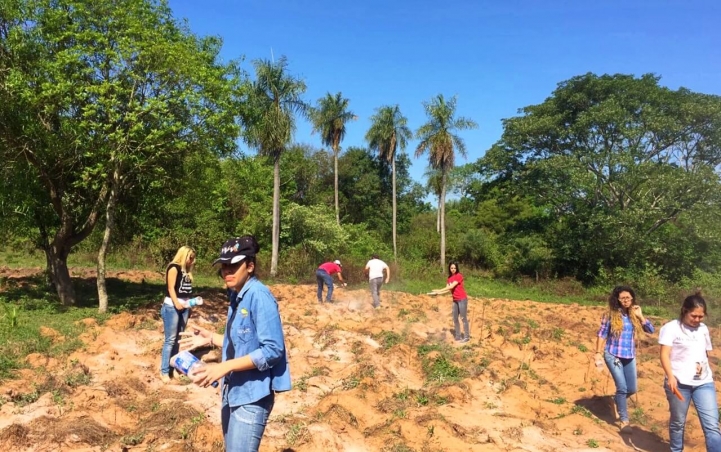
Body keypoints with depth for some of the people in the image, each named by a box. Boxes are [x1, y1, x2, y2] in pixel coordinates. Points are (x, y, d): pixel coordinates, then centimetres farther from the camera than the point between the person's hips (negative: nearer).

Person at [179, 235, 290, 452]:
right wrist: (211, 338, 9)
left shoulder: (259, 296, -19)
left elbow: (273, 350, -24)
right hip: (232, 391, 9)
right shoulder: (236, 295, 8)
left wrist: (223, 367, -25)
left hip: (252, 396, -9)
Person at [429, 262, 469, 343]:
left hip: (462, 299, -8)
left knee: (463, 318, -4)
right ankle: (458, 336, 15)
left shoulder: (459, 276, -14)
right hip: (455, 300, 8)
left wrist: (439, 290, -19)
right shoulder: (449, 278, 9)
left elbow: (451, 287, -20)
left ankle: (466, 337, 3)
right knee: (455, 319, 8)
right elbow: (448, 289, 4)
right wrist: (438, 293, -9)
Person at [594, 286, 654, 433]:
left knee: (632, 389, 10)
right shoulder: (610, 315, -7)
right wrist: (598, 352, -6)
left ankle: (618, 400, 42)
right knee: (622, 387, -8)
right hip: (613, 355, -4)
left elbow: (650, 330, -1)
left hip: (630, 356, 4)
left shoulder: (634, 314, 3)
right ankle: (624, 420, 5)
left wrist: (640, 316, -10)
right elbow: (601, 334, -3)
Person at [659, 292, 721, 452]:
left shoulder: (703, 329, 10)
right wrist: (670, 376, -27)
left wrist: (702, 365, 3)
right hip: (679, 383, -4)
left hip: (704, 382, 4)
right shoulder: (671, 328, -7)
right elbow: (664, 354, -14)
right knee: (678, 422, 10)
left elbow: (705, 354, 22)